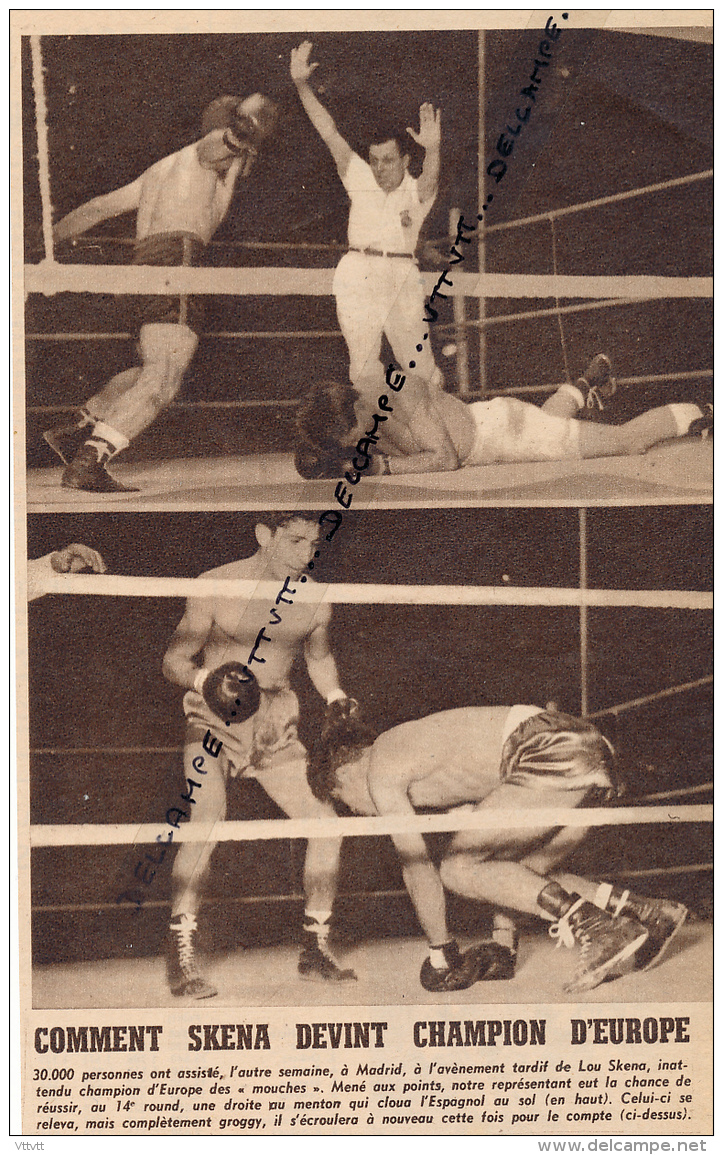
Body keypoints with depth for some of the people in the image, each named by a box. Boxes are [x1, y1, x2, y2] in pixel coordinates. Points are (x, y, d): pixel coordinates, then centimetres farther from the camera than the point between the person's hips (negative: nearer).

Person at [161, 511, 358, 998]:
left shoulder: (314, 601, 1)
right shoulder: (216, 588, -11)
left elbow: (319, 657, 21)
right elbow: (174, 659, -5)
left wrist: (336, 697, 3)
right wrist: (206, 680, -25)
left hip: (275, 725, 4)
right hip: (214, 720, -4)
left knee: (325, 820, -5)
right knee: (205, 821, -26)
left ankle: (316, 949, 11)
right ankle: (181, 958, -17)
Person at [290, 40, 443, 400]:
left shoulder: (416, 192, 1)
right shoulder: (361, 180, 8)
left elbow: (429, 179, -23)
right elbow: (329, 133, 3)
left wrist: (433, 149, -46)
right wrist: (301, 84, -5)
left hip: (401, 279, -2)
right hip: (356, 277, 2)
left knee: (419, 365, -1)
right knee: (362, 367, 1)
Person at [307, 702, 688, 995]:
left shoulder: (380, 771, 6)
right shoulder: (420, 757, 32)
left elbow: (417, 866, 4)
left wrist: (441, 957, 14)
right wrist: (502, 947, 31)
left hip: (553, 754, -10)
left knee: (458, 870, -3)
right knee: (518, 876, 19)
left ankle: (596, 928, -15)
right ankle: (647, 912, 10)